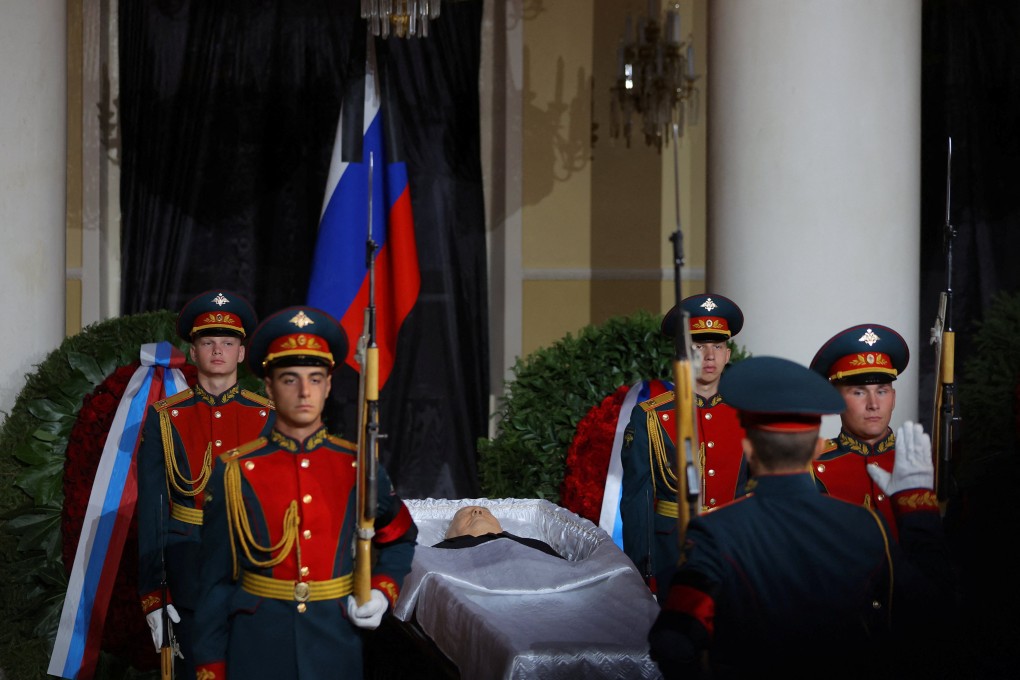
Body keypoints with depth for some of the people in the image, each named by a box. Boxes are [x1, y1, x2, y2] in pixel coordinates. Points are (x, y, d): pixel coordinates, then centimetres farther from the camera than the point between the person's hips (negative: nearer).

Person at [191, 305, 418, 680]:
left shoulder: (359, 467, 1)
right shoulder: (234, 471, -4)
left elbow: (400, 538, 17)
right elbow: (215, 579, -2)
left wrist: (382, 593, -1)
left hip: (336, 648, 2)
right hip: (257, 650, -1)